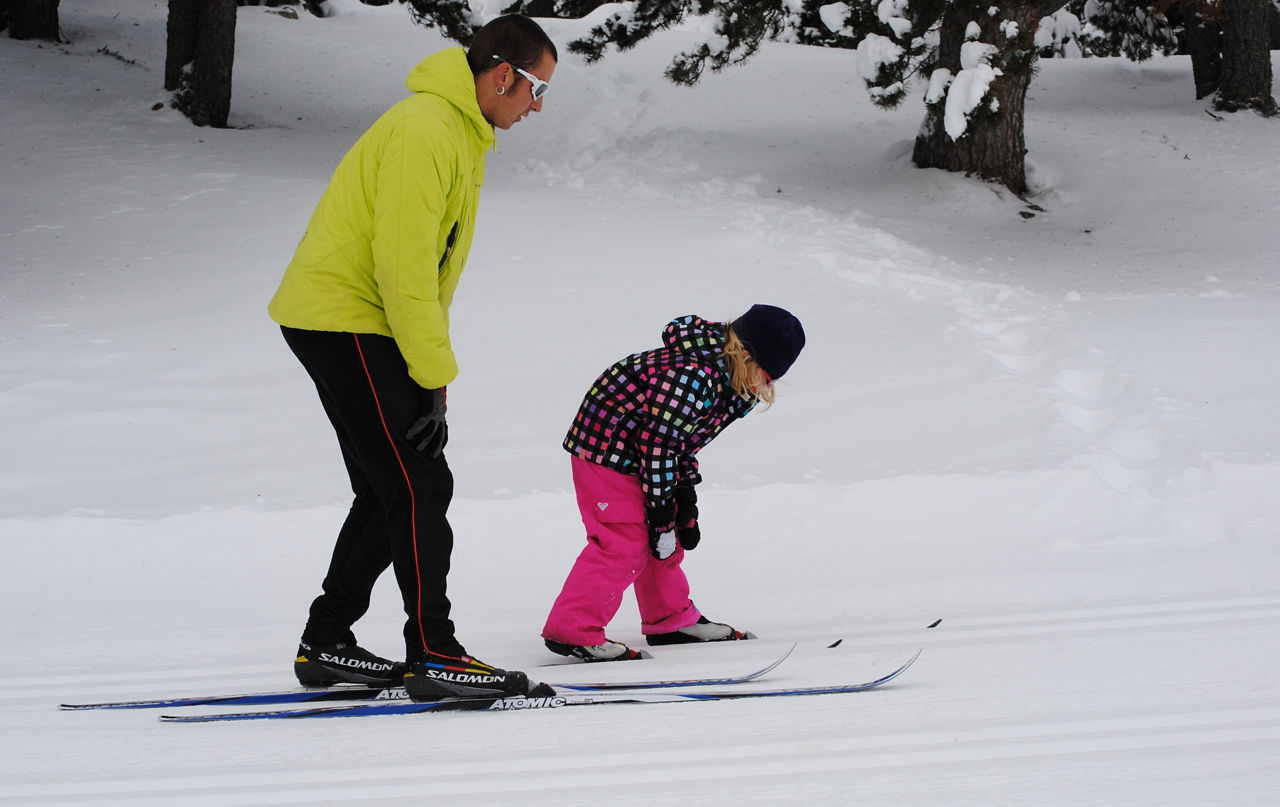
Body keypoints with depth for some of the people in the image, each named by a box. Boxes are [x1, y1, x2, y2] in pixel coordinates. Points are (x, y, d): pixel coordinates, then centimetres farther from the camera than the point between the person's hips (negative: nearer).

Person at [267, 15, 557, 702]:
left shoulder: (457, 133, 15)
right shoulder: (425, 130, -19)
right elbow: (403, 263, -23)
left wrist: (432, 368, 15)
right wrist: (433, 375, -21)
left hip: (340, 323, 10)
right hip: (345, 321, -10)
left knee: (390, 494, 12)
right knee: (420, 487, -11)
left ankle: (325, 645, 17)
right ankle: (435, 657, -10)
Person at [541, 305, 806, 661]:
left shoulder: (722, 375, 4)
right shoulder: (692, 374, -29)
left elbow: (682, 437, 14)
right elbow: (657, 442, -27)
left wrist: (685, 500, 10)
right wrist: (662, 515, -22)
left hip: (634, 447, 10)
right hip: (607, 443, -10)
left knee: (669, 536, 16)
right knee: (626, 541, -14)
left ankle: (670, 619, 29)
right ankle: (572, 629, -11)